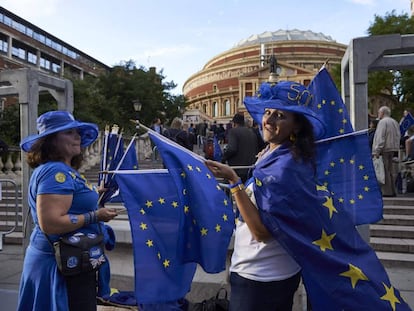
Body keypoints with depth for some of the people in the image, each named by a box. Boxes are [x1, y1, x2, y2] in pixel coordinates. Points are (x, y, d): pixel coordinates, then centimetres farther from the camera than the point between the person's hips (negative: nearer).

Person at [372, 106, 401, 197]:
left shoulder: (383, 122, -9)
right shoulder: (395, 122, 19)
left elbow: (380, 138, -17)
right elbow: (398, 137, 19)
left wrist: (376, 151, -19)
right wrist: (395, 150, 19)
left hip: (384, 149, -9)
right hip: (393, 149, 9)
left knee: (384, 171, -7)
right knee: (391, 170, 12)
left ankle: (386, 191, -7)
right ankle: (393, 191, 15)